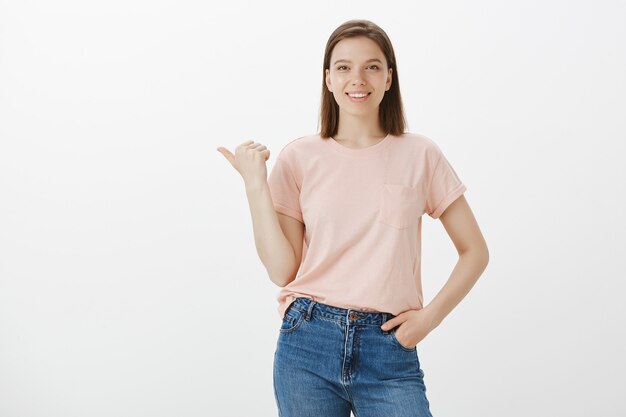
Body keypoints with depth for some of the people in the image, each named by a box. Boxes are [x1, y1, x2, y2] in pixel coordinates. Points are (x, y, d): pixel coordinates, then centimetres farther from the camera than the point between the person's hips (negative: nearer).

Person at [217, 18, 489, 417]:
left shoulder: (421, 155, 1)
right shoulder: (300, 157, 1)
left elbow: (475, 252, 6)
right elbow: (282, 269, -3)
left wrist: (430, 316, -5)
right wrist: (255, 183, -8)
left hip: (389, 350, 0)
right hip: (308, 343, 1)